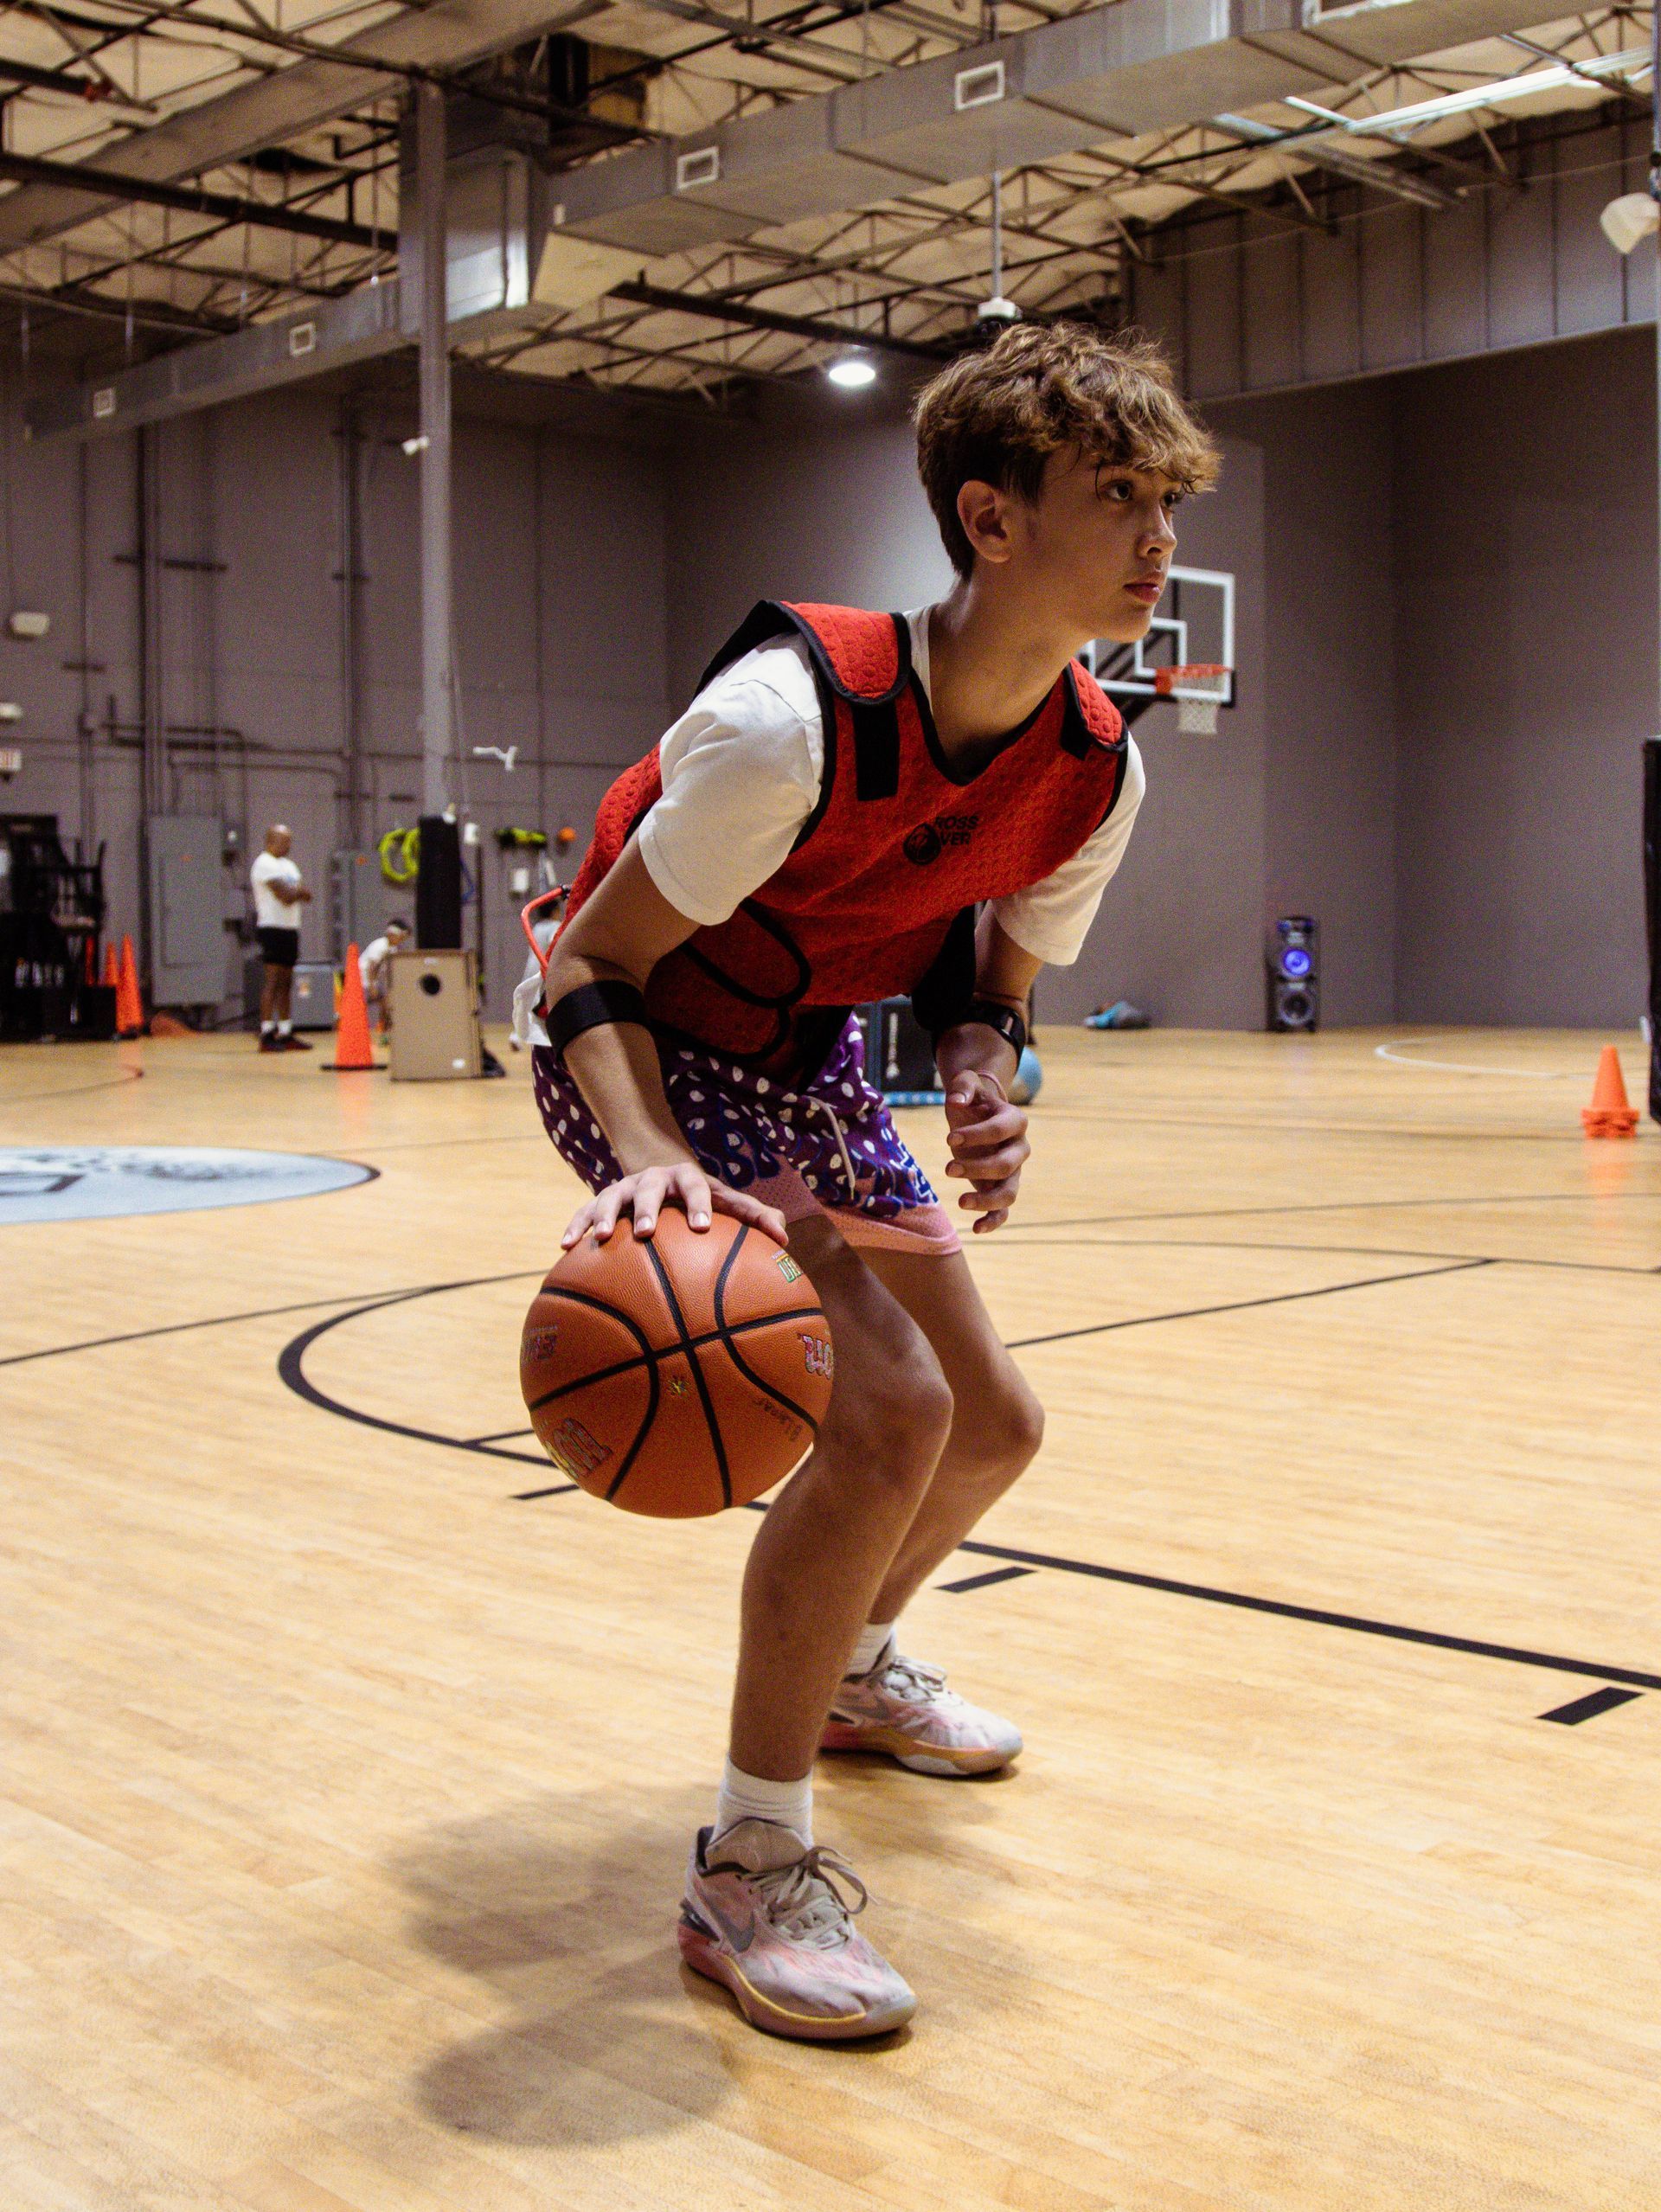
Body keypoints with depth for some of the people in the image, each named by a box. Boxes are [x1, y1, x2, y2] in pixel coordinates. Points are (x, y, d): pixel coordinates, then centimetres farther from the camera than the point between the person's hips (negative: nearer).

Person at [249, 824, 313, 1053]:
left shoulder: (288, 865, 20)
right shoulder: (265, 864, -10)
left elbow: (306, 896, 12)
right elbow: (286, 897, -19)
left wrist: (294, 891, -8)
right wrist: (299, 890, 1)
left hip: (290, 929, 9)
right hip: (273, 928, -9)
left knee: (286, 982, 9)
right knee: (272, 980, -11)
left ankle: (286, 1034, 11)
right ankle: (267, 1035, -12)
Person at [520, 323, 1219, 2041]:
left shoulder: (1095, 771, -11)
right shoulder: (792, 716, -32)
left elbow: (983, 975, 4)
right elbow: (591, 966, -25)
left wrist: (983, 1090, -20)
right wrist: (649, 1155, -43)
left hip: (809, 1059, 7)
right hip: (645, 1053, -7)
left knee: (994, 1423, 12)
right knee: (887, 1408, -24)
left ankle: (851, 1672, 44)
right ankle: (748, 1868, -8)